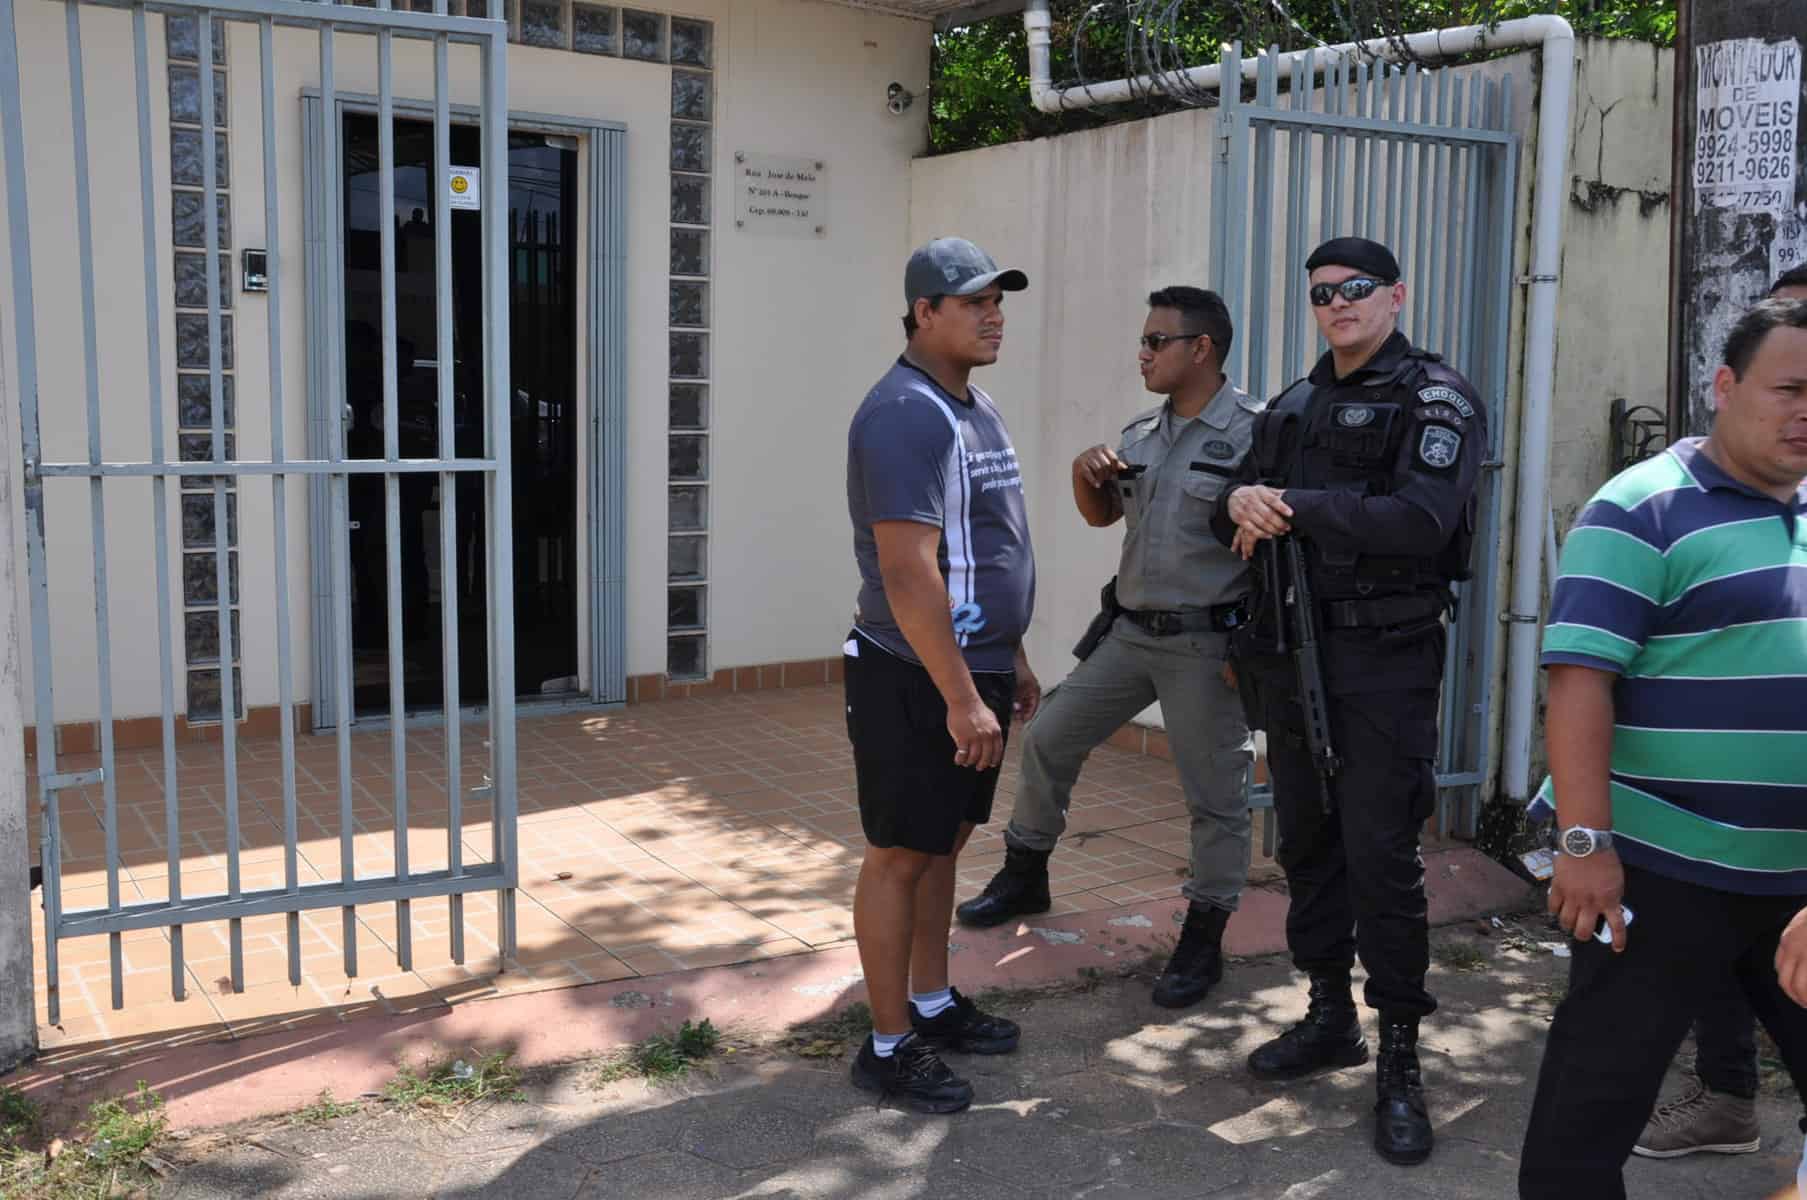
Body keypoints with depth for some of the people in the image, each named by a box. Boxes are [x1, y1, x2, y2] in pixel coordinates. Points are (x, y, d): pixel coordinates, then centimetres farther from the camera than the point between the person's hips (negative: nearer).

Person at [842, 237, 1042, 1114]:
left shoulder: (977, 409, 13)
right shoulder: (904, 415, -19)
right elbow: (908, 573, -25)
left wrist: (1012, 663, 21)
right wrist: (961, 699, -25)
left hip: (972, 672, 9)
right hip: (917, 681, -9)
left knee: (944, 844, 17)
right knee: (900, 856, 0)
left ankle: (934, 1007, 30)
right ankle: (889, 1047, 10)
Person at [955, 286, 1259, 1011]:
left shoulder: (1252, 434, -13)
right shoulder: (1139, 434, 10)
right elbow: (1101, 514, 22)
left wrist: (1254, 649, -21)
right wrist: (1085, 473, 1)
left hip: (1205, 644, -7)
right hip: (1130, 634, 8)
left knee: (1214, 796, 3)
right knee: (1048, 740, 13)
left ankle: (1203, 939, 17)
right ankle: (1025, 874, 31)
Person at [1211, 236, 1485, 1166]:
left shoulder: (1436, 397, -5)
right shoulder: (1293, 407, 15)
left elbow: (1422, 522, -20)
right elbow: (1231, 520, 13)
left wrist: (1295, 506, -16)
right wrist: (1241, 503, -11)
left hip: (1384, 659, -6)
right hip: (1289, 650, 7)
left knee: (1381, 856, -6)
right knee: (1306, 843, 12)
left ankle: (1399, 1062, 5)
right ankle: (1330, 1018, 27)